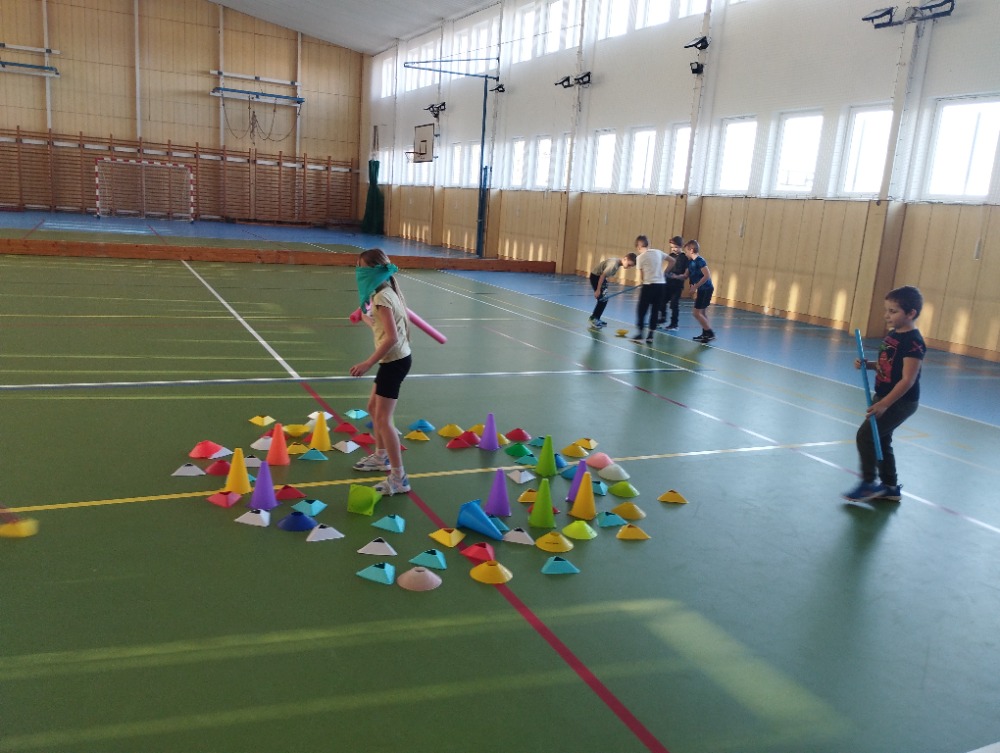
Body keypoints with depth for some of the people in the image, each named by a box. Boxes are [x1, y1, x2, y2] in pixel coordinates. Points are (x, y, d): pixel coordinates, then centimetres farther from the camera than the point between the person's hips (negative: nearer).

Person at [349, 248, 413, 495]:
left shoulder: (381, 297, -18)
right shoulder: (388, 292, 11)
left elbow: (392, 337, -26)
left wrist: (368, 363, -26)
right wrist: (367, 318, 23)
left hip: (394, 361, -10)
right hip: (397, 358, 10)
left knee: (383, 418, -8)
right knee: (373, 407, 23)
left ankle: (398, 479, -5)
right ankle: (381, 457, 39)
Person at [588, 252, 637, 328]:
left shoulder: (619, 264, -1)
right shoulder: (614, 263, -29)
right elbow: (602, 275, -27)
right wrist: (598, 290, -24)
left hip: (600, 276, 9)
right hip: (595, 276, -9)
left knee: (604, 299, 11)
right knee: (602, 299, -10)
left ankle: (596, 318, 21)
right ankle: (593, 319, -1)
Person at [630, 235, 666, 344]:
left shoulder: (640, 257, -3)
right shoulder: (658, 252, 10)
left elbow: (641, 275, -1)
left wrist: (641, 284, 13)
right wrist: (665, 273, 23)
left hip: (649, 285, -5)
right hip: (661, 284, 5)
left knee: (641, 310, 6)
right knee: (655, 311, 9)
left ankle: (639, 334, 7)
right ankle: (650, 336, 10)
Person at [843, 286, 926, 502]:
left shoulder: (913, 342, -21)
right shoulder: (892, 335, 7)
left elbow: (907, 380, -24)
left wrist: (883, 404, -27)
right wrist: (867, 364, -1)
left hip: (900, 402, -9)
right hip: (885, 398, 9)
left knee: (865, 435, -8)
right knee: (880, 440, 16)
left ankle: (869, 484, 5)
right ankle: (890, 486, 29)